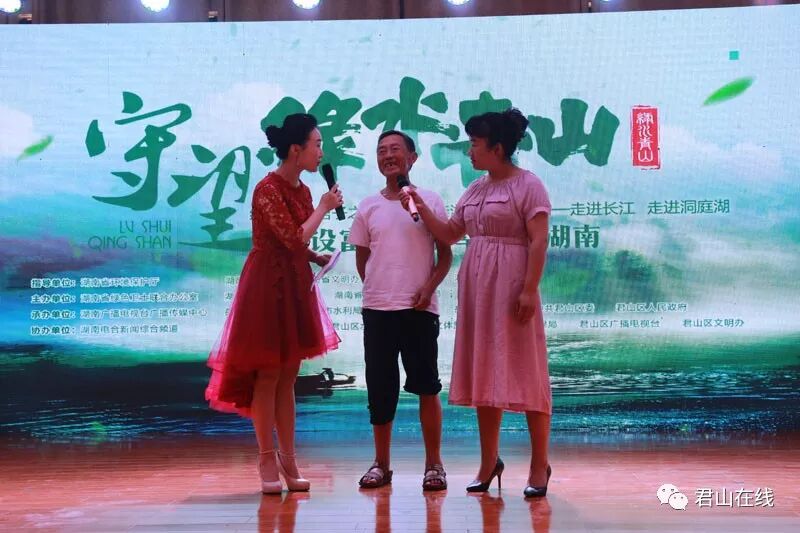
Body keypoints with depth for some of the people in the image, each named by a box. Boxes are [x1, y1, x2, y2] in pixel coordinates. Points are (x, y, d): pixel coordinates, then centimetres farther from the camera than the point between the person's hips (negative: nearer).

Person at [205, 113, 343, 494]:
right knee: (268, 374, 0)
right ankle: (267, 461, 10)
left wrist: (317, 258, 1)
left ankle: (288, 462, 17)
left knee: (287, 377, 11)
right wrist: (323, 208, -10)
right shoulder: (268, 189, -15)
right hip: (268, 286, -8)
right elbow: (294, 238, -22)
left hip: (294, 287, 8)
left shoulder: (302, 190, 10)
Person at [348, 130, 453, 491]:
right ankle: (381, 463, 17)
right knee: (380, 387, 7)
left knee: (426, 386, 1)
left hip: (419, 308, -2)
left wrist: (429, 287, -11)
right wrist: (377, 289, 6)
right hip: (377, 309, 3)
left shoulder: (429, 201, 3)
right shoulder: (368, 207, 9)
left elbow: (445, 254, 2)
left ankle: (433, 464, 10)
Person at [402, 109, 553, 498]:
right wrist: (420, 206, 8)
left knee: (525, 371, -4)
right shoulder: (475, 190, 16)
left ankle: (539, 465, 5)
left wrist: (529, 290, -21)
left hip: (511, 288, -8)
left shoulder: (527, 185, -6)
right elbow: (448, 234, 18)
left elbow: (539, 241, -14)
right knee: (483, 373, 10)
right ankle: (489, 462, 20)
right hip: (476, 287, 8)